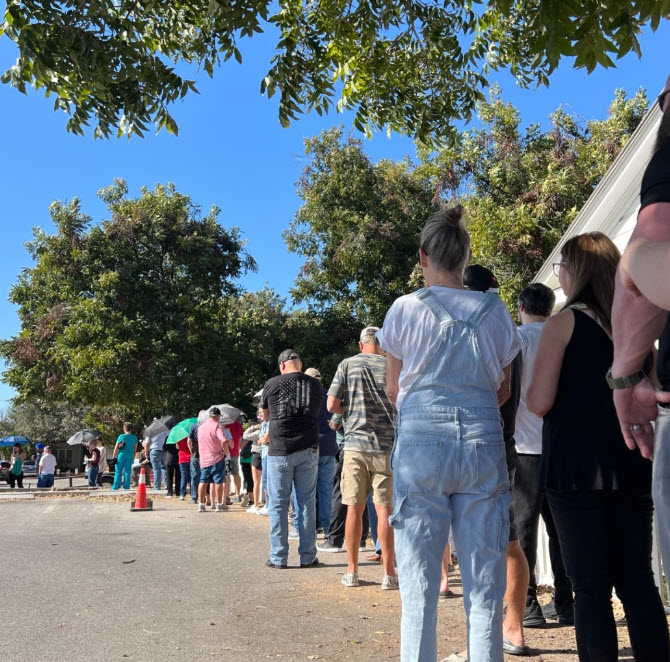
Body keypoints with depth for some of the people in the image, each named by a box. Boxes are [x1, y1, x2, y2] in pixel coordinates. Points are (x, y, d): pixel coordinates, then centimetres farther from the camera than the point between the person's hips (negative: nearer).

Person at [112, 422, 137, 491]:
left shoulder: (121, 436, -5)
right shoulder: (134, 438, 6)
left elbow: (116, 448, -5)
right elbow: (134, 448, 12)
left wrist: (114, 457, -2)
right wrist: (133, 457, 21)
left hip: (121, 455, -3)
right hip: (130, 455, 3)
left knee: (118, 471, 5)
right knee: (127, 471, 5)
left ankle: (116, 486, 5)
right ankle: (126, 486, 2)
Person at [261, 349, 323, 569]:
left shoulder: (273, 384, -3)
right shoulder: (315, 385, 3)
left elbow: (265, 414, 13)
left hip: (280, 451, -2)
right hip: (308, 450, 2)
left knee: (278, 504, 6)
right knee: (307, 502, 8)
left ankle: (278, 557, 7)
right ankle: (307, 556, 10)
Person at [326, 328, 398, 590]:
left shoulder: (348, 365, 1)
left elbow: (332, 405, -2)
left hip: (355, 443, 1)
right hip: (386, 445, 0)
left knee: (354, 508, 7)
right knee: (384, 509, 2)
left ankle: (352, 571, 14)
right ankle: (388, 573, 4)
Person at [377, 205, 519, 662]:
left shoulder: (406, 309, 0)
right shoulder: (495, 311, 6)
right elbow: (503, 391, 14)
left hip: (421, 440, -2)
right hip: (484, 440, 2)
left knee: (419, 582, 5)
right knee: (484, 584, 8)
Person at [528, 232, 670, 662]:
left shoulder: (564, 323, -6)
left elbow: (540, 402, -12)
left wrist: (530, 391, 8)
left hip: (577, 468, -5)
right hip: (632, 467, 5)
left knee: (592, 586, 0)